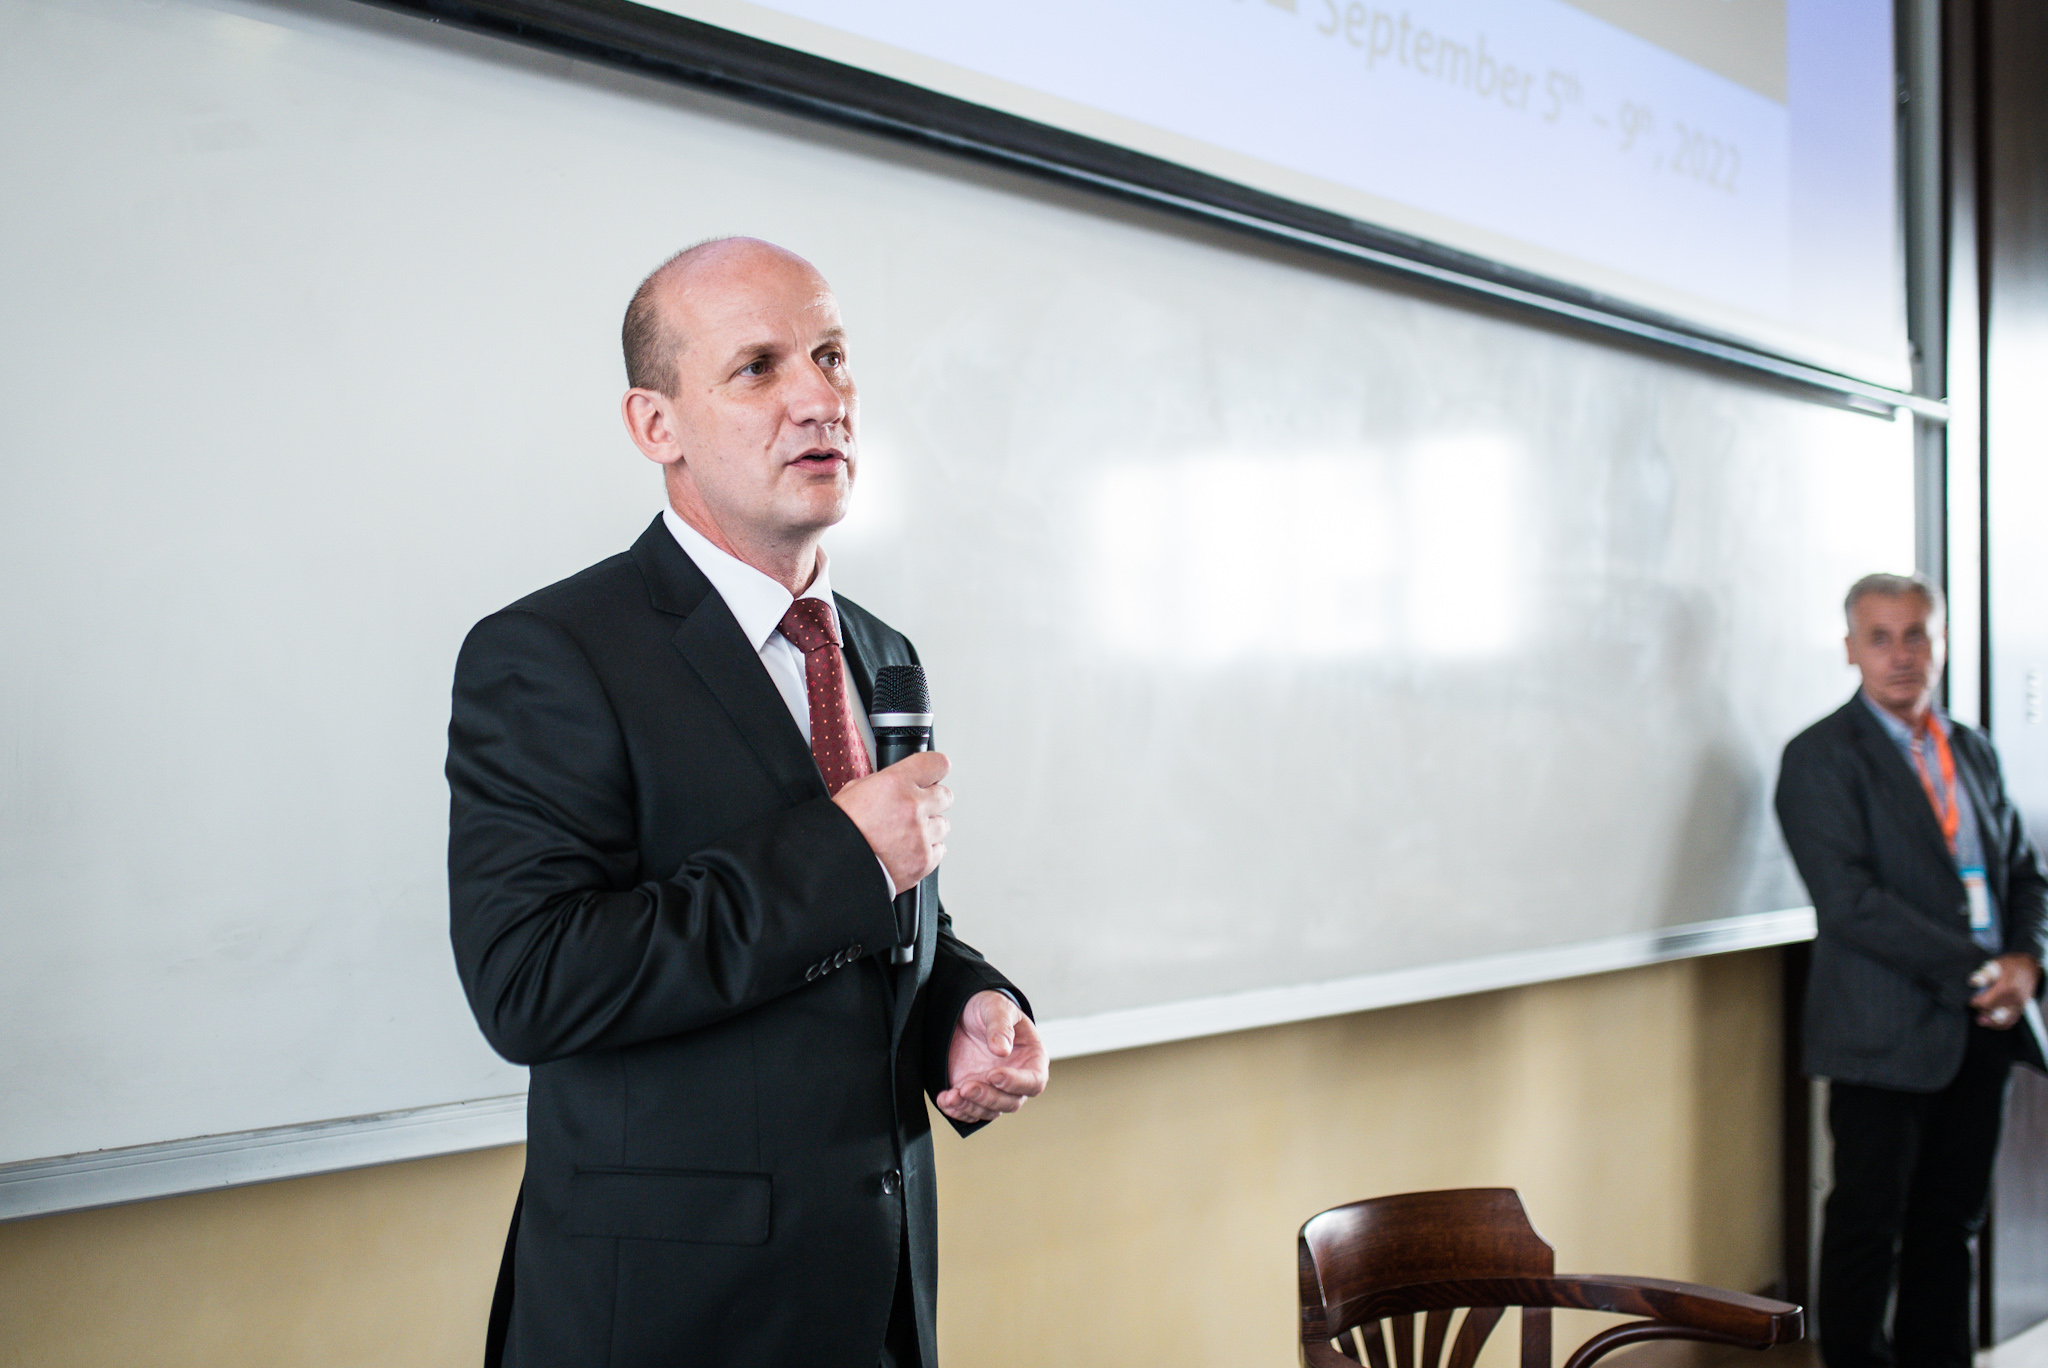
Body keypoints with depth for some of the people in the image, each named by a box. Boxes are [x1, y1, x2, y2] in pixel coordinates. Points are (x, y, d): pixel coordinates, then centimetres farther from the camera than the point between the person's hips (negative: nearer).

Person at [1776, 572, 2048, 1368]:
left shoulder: (1973, 751, 14)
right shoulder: (1821, 757, -7)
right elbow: (1849, 900, -15)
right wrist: (1974, 969, -16)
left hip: (1983, 1027, 6)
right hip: (1886, 1032, -6)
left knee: (1952, 1222, 13)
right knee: (1868, 1227, -1)